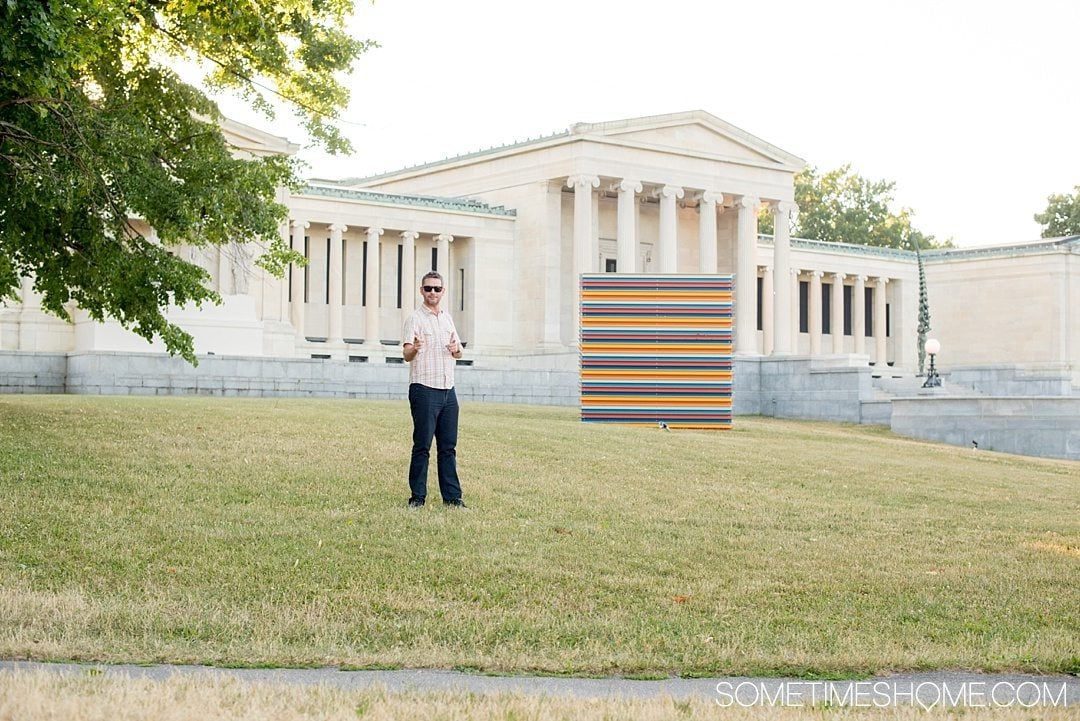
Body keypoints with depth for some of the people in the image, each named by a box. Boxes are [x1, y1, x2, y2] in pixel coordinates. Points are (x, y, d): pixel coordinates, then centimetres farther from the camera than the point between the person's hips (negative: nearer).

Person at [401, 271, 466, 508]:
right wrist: (414, 349, -39)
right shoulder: (415, 319, -4)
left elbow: (459, 352, 24)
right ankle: (417, 497, -1)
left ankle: (452, 496, 10)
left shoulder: (447, 318, 16)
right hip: (424, 390, -6)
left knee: (448, 446, 7)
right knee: (422, 445, -6)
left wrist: (456, 350, 0)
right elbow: (406, 355, -15)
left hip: (448, 390, 6)